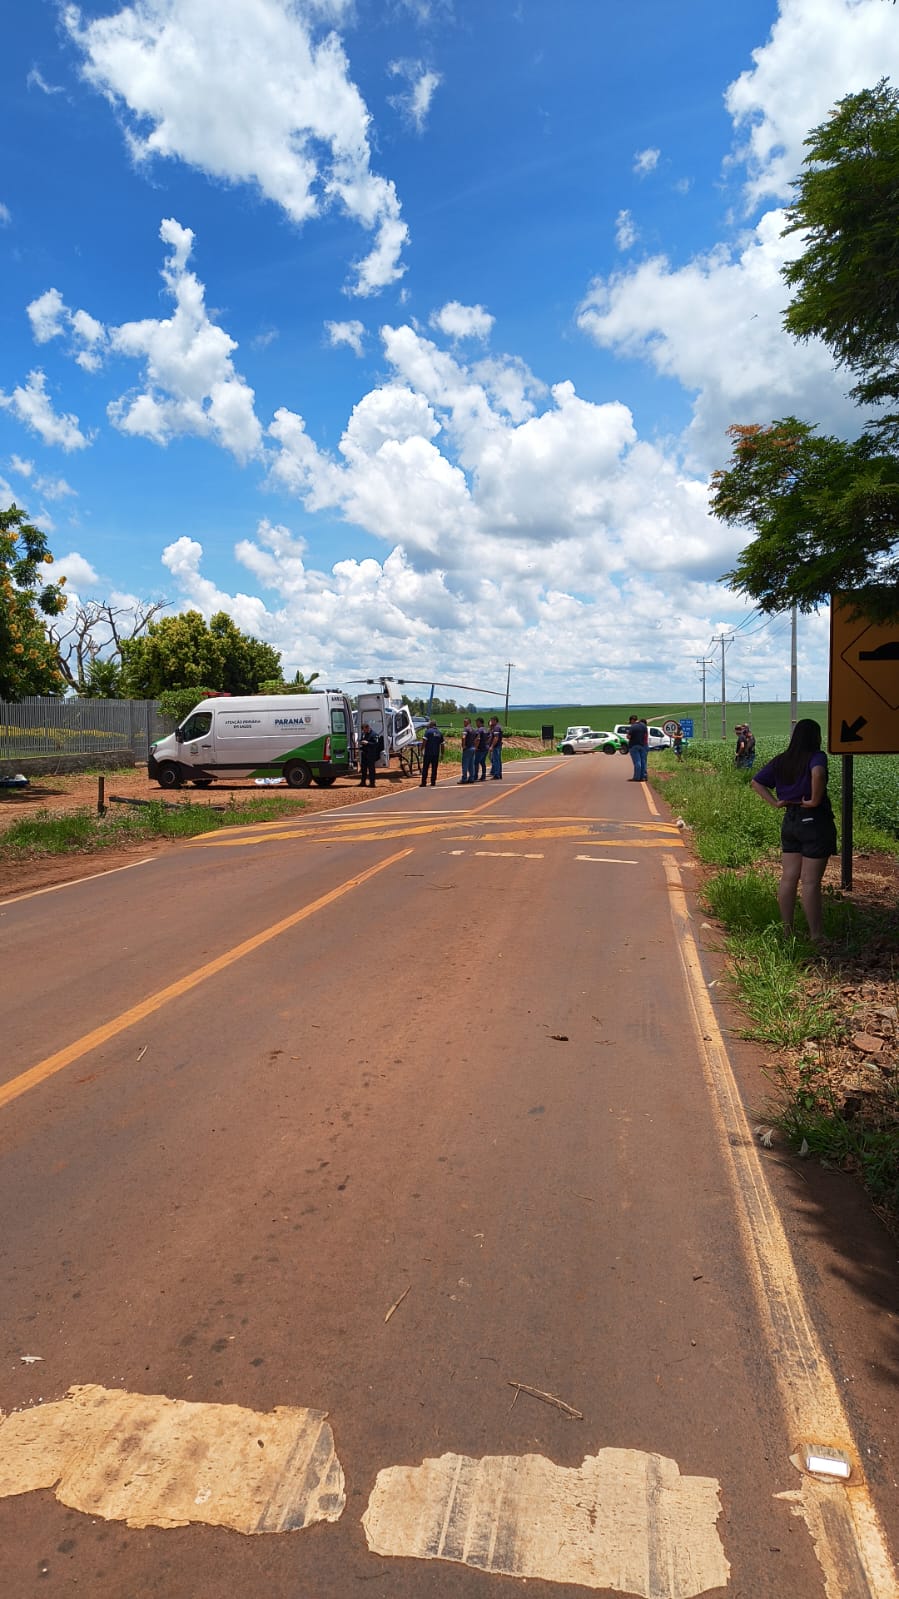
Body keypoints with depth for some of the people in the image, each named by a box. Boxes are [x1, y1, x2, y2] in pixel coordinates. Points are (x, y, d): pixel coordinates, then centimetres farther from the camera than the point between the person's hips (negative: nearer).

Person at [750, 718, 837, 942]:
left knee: (788, 878, 10)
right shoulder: (816, 757, -13)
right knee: (810, 881, -3)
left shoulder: (781, 761, 8)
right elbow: (818, 773, -35)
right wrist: (816, 800, -23)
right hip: (815, 821, -7)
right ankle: (815, 936, 4)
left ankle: (787, 931, 18)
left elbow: (755, 782, 11)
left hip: (790, 821, 7)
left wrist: (774, 802, 5)